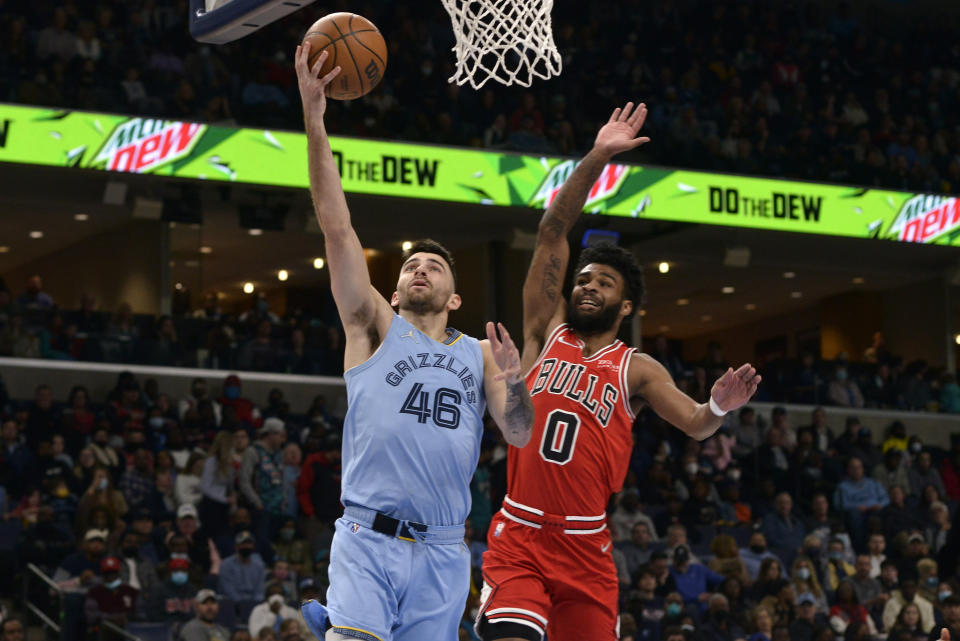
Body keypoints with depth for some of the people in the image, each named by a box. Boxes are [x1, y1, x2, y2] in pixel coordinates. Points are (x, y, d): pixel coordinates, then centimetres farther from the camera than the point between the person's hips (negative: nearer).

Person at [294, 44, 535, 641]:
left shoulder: (479, 353, 19)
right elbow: (337, 227, 2)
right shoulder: (375, 327, 12)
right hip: (368, 541, -3)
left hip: (442, 554, 3)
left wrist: (514, 382, -12)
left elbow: (520, 434, 9)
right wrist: (314, 121, -6)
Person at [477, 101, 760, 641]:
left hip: (585, 549, 1)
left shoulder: (638, 369, 7)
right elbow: (553, 233, 4)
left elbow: (693, 424, -8)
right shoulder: (547, 332, 9)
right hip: (518, 539, -1)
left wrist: (719, 408, -32)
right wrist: (598, 158, -2)